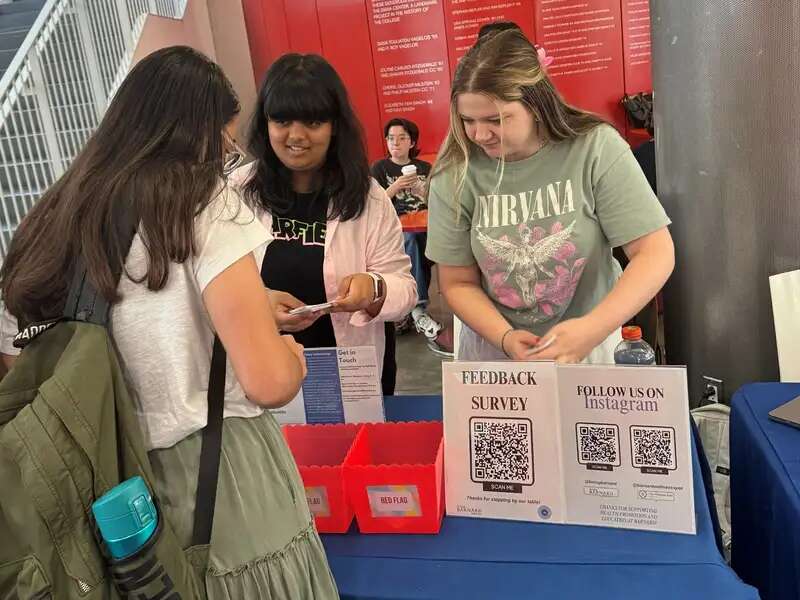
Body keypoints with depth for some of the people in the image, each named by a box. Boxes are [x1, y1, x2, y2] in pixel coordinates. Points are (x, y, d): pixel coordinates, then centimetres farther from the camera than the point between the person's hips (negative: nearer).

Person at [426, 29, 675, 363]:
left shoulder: (595, 148, -18)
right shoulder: (455, 174, -15)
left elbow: (655, 254, -16)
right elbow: (458, 284, -7)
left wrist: (593, 328, -29)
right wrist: (506, 338, -22)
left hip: (587, 344, 0)